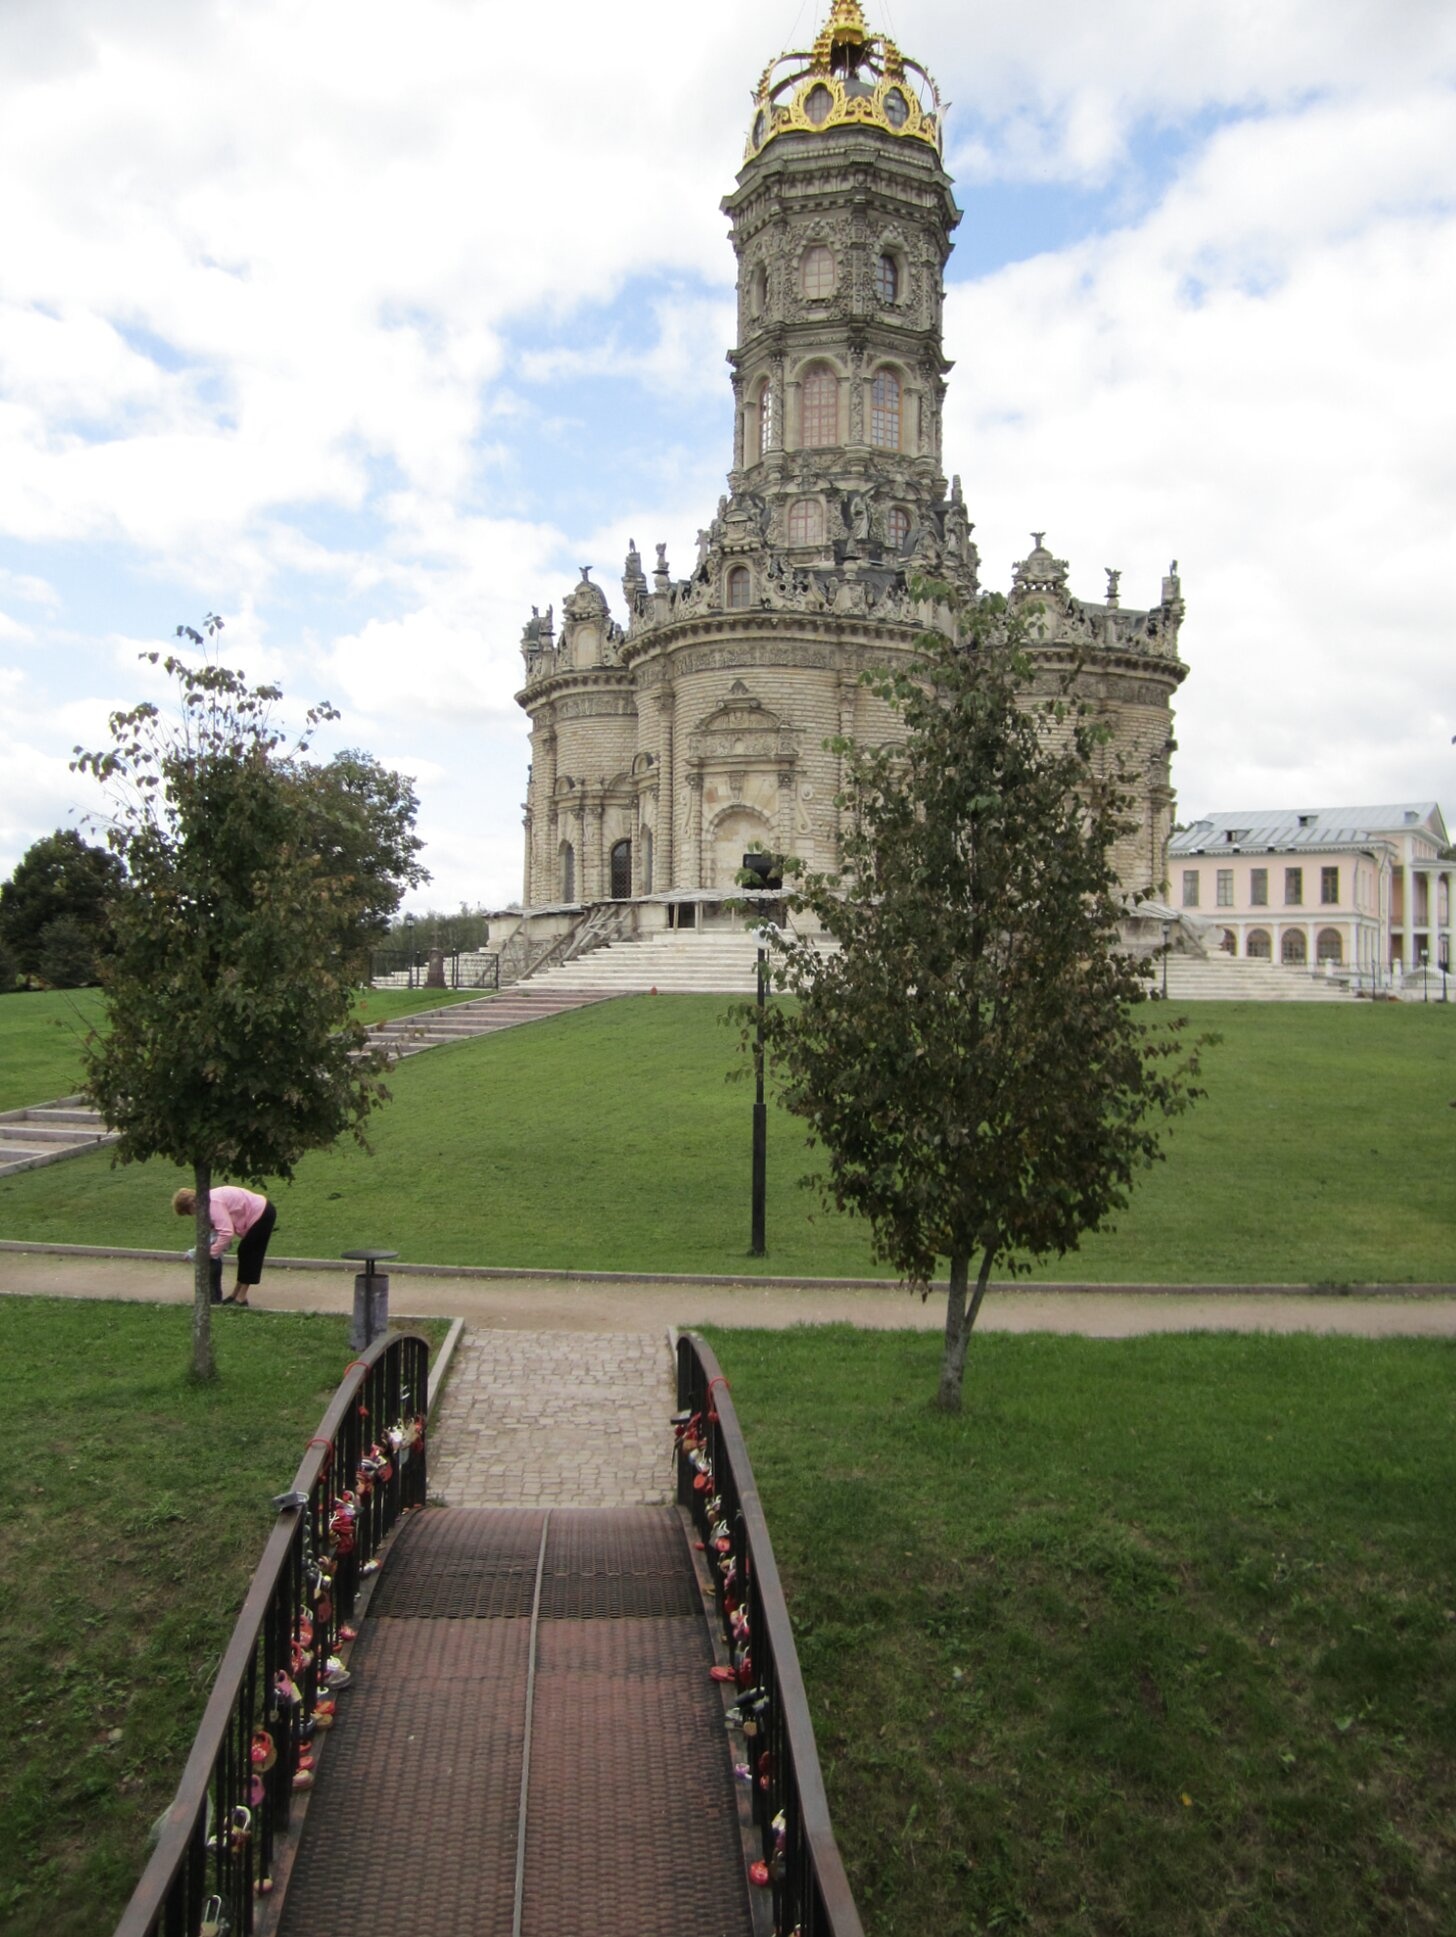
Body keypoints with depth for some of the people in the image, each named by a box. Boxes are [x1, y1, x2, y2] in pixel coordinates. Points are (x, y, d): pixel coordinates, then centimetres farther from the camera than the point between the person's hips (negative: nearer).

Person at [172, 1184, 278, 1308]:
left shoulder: (213, 1203, -26)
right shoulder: (207, 1201, 4)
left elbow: (226, 1232, -32)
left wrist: (211, 1253, -26)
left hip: (262, 1215, -10)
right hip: (262, 1212, 10)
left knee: (247, 1255, -4)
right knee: (245, 1254, 16)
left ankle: (241, 1298, 2)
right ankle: (235, 1294, 25)